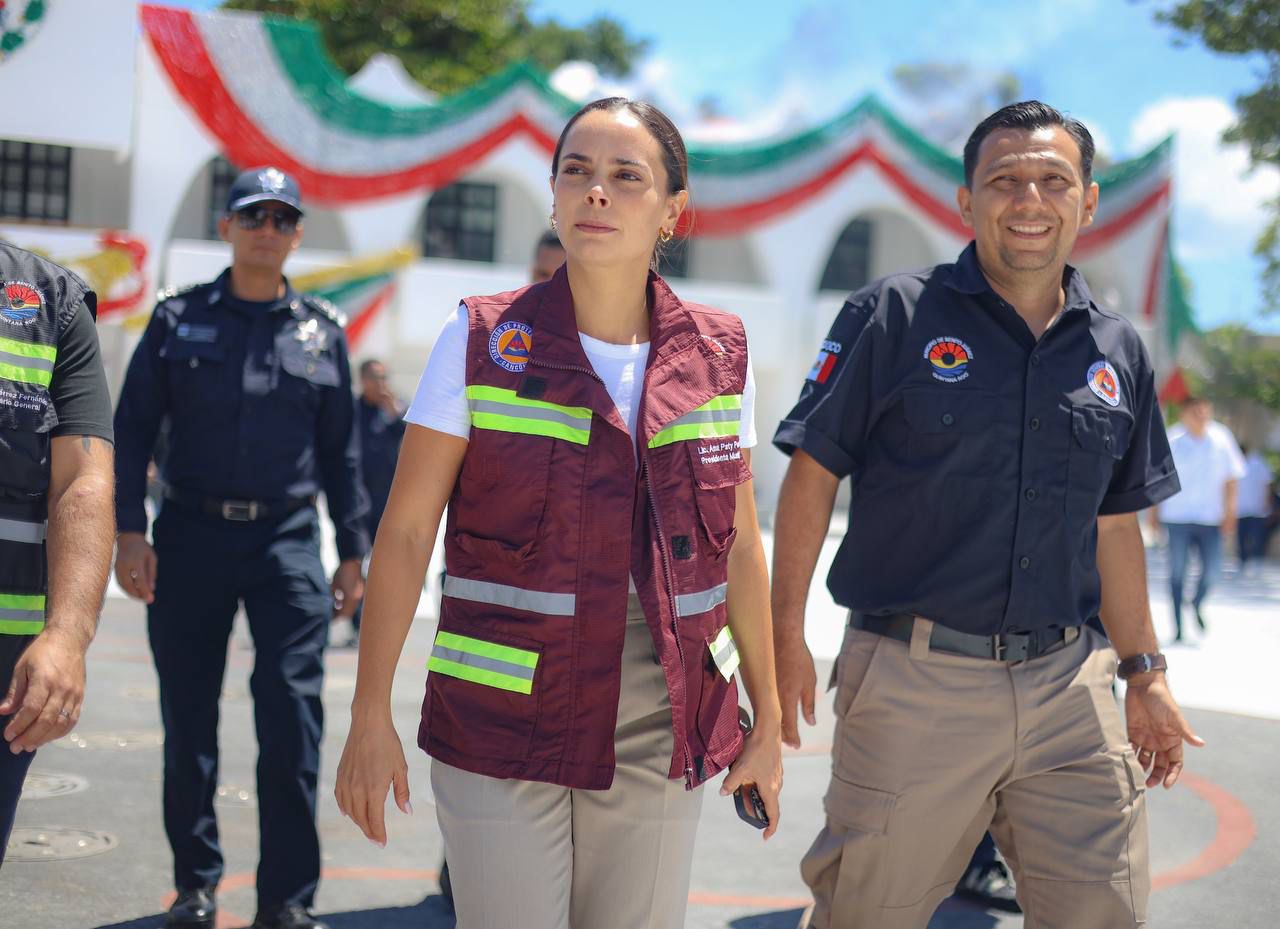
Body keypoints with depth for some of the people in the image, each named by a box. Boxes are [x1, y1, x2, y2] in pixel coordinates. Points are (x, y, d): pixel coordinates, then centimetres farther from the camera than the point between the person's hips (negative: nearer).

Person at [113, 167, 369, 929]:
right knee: (188, 719, 6)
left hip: (288, 538, 0)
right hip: (191, 535, 1)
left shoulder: (323, 332, 8)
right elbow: (134, 428, 4)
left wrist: (353, 551, 8)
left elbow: (341, 451, 12)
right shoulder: (180, 318, 6)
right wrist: (130, 531, -6)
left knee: (293, 716, -8)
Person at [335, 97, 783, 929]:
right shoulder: (482, 340, -4)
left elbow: (740, 546, 10)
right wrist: (371, 717, -7)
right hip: (501, 729, -2)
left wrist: (768, 721, 12)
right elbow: (406, 532, -4)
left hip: (659, 737, 3)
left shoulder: (719, 356, 3)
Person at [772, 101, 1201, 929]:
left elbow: (1115, 526, 18)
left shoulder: (1117, 352, 11)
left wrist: (1144, 672, 17)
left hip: (1069, 684, 4)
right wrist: (786, 635, -9)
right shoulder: (895, 317, -3)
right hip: (913, 680, -4)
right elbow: (813, 474, -3)